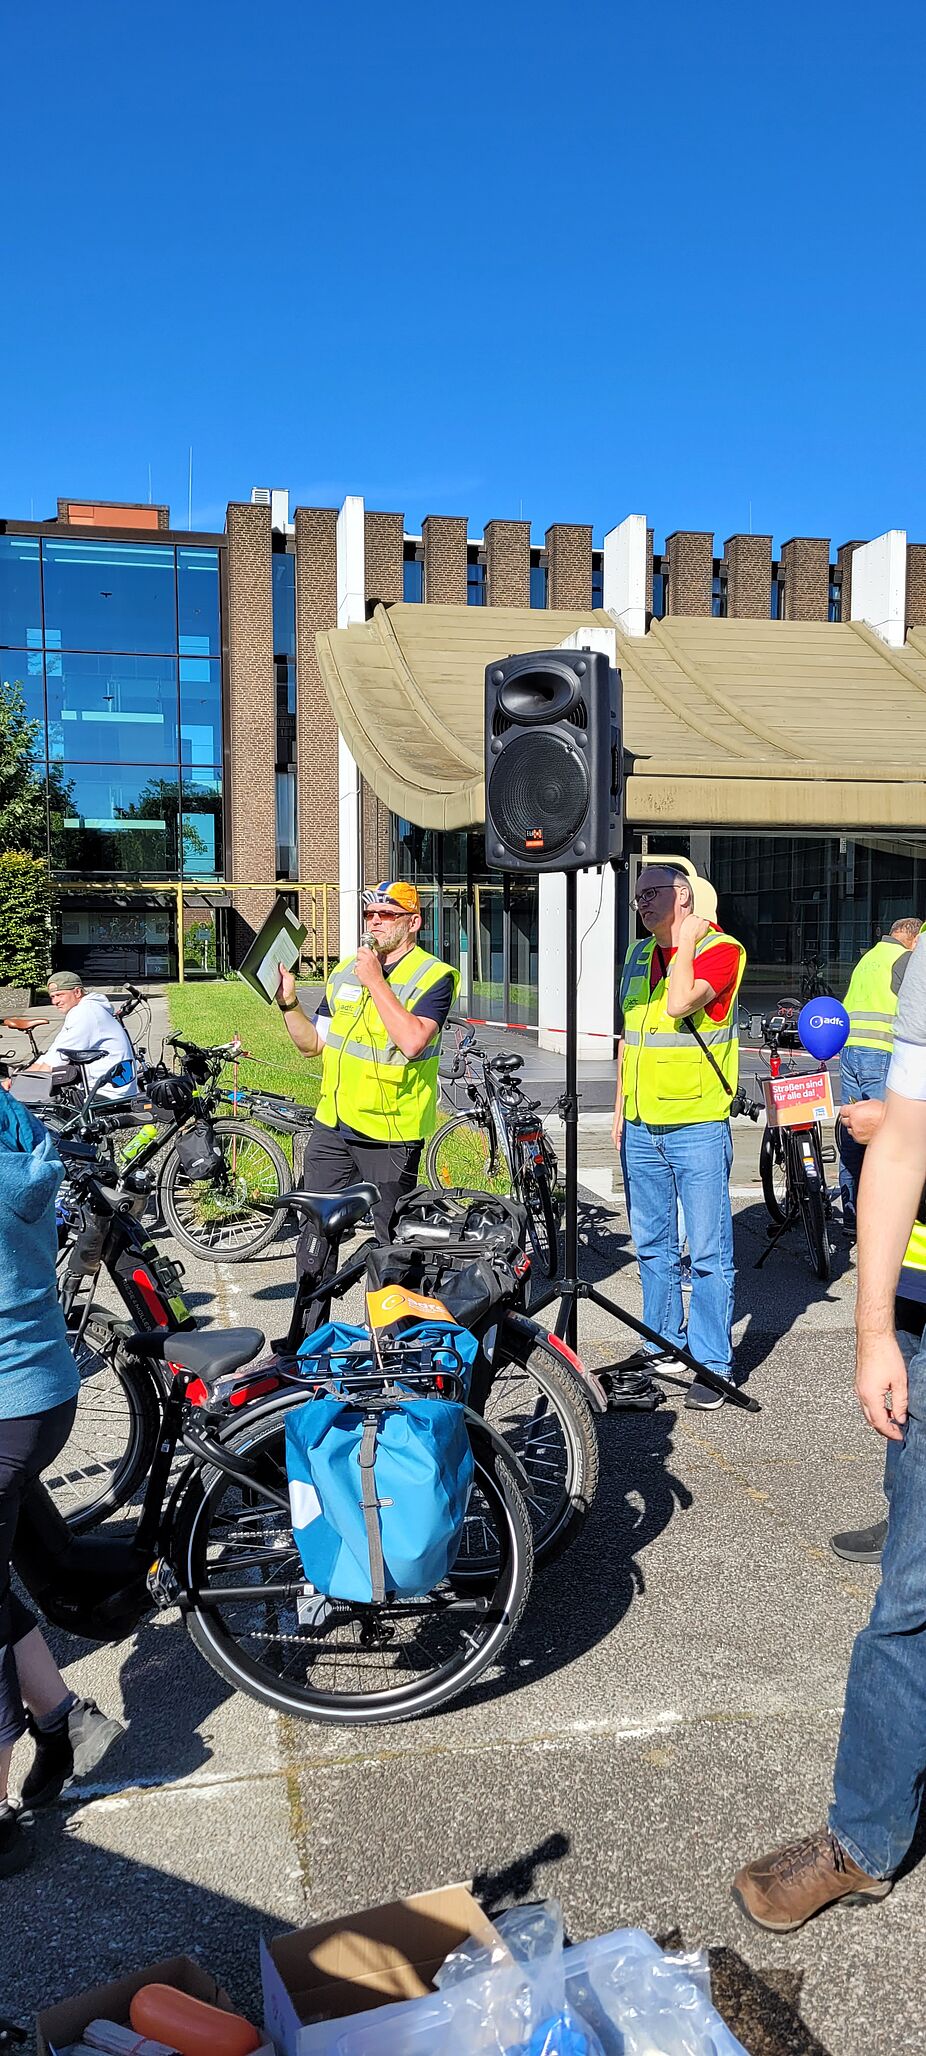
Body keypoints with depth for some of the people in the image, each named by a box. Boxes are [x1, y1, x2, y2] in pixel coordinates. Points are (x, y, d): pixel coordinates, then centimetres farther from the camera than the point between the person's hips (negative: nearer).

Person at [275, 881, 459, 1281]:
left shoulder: (433, 976, -8)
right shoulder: (345, 971, 13)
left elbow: (412, 1041, -25)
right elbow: (312, 1043, 16)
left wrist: (375, 981, -20)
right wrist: (289, 1003, -1)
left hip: (391, 1134, -6)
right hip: (331, 1127, 6)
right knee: (314, 1240, 10)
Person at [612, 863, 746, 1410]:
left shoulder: (721, 948, -8)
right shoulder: (639, 954, 13)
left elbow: (680, 1004, -26)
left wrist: (687, 937, -14)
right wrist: (620, 1111, 19)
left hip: (697, 1127, -7)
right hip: (642, 1128, 7)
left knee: (709, 1252, -2)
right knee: (653, 1245, 16)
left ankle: (713, 1362, 6)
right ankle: (664, 1341, 30)